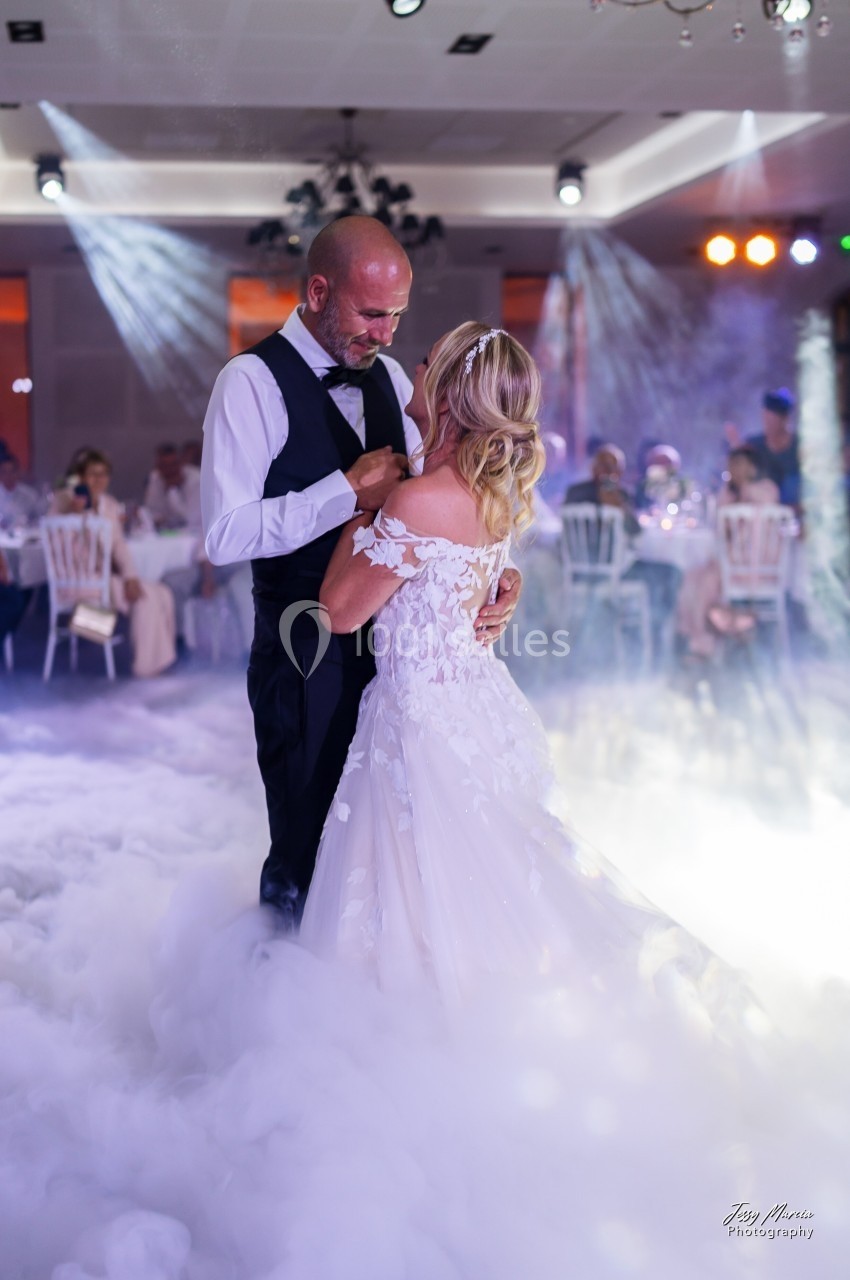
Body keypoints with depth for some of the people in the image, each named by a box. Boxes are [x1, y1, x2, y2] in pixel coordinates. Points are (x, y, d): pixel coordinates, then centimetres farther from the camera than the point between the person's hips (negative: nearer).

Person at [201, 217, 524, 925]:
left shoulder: (387, 375, 8)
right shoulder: (253, 381, -14)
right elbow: (225, 534, -22)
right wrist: (349, 490, -22)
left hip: (390, 633, 6)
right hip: (306, 648, -6)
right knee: (310, 838, 8)